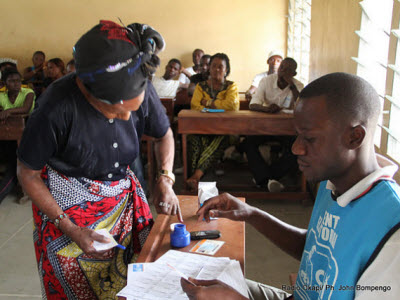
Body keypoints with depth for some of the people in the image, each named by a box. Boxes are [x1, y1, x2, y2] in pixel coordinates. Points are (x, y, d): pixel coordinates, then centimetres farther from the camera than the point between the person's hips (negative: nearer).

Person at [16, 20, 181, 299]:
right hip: (66, 202, -3)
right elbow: (28, 174, -16)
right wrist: (69, 228, -18)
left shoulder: (143, 91, -19)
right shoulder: (57, 107, -30)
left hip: (123, 193, 4)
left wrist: (165, 179, -13)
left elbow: (164, 134, 2)